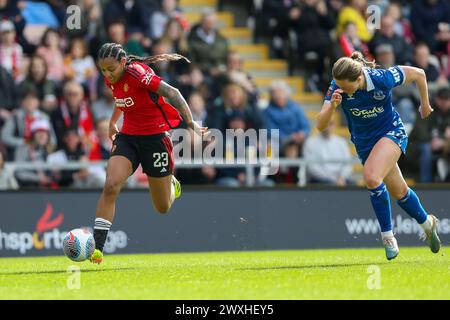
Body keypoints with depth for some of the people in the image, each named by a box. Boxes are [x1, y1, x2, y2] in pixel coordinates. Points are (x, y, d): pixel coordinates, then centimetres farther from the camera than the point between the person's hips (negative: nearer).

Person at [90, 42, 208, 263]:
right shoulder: (113, 80, -1)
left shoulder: (137, 72, -23)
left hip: (155, 137, -5)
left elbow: (171, 93, -29)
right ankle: (96, 247, -22)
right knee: (110, 186, -21)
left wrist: (191, 124, -35)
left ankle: (171, 185, 44)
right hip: (127, 137, 5)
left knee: (163, 208, 7)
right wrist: (112, 122, 30)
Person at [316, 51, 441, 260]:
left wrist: (425, 104, 3)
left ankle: (387, 236, -16)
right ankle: (427, 223, 42)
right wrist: (332, 105, -40)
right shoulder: (337, 87, -20)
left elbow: (418, 74, -11)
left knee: (371, 176, -30)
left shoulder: (382, 78, -28)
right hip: (364, 142, 5)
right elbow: (320, 125, -21)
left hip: (391, 132, -5)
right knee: (398, 192, 14)